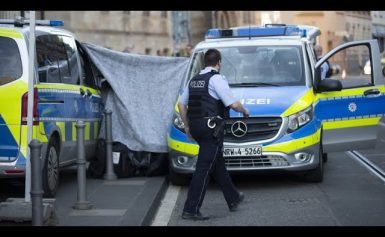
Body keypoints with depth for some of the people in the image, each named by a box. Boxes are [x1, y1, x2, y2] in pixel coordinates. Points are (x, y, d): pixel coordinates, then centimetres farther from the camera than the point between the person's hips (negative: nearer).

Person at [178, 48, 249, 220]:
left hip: (195, 127, 8)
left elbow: (181, 105, 19)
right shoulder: (216, 79, -9)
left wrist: (187, 127, 25)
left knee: (218, 163, 20)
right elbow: (233, 104, -13)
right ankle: (191, 209, -9)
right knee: (204, 167, -7)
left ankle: (233, 198, 34)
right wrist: (245, 111, 7)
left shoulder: (194, 80, 15)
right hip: (211, 127, -8)